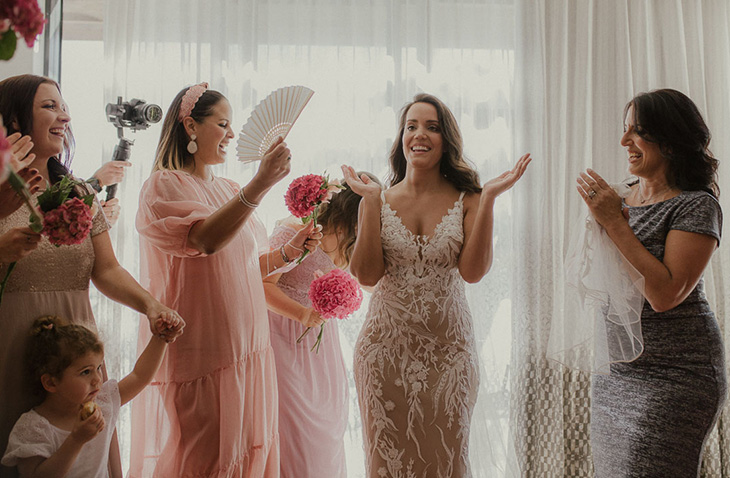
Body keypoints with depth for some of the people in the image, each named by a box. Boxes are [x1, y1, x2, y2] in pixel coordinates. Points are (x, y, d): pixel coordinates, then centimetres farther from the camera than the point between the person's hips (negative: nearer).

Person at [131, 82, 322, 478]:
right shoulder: (165, 185, -6)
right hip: (199, 352, -7)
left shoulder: (228, 190, 17)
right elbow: (206, 239, -25)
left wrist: (290, 251, 9)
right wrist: (260, 185, -33)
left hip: (245, 348, 7)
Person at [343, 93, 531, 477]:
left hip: (447, 346, 0)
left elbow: (473, 271, -12)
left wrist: (488, 199, -16)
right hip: (386, 345, 1)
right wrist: (371, 203, -11)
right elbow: (366, 275, -8)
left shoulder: (465, 200, 0)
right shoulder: (380, 201, 2)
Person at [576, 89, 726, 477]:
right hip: (614, 369, 7)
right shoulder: (624, 197, 9)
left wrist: (614, 223, -20)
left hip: (672, 376, -7)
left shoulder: (696, 205, -12)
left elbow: (664, 294, -23)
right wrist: (598, 218, 0)